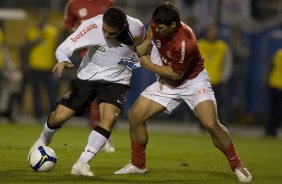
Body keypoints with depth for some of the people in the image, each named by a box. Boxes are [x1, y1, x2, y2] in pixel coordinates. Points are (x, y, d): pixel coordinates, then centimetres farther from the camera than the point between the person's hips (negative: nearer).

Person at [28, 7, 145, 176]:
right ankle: (43, 140, 34)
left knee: (109, 118, -27)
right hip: (88, 75, 0)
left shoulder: (137, 28, -20)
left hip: (116, 81, 0)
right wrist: (63, 61, -48)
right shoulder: (92, 25, -25)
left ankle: (81, 164, -22)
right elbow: (64, 47, -28)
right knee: (59, 117, -3)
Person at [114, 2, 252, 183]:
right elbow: (150, 36, 9)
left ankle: (237, 166, -5)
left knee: (211, 124, -24)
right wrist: (141, 49, -9)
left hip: (193, 81, -7)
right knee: (135, 115, -2)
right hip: (167, 82, 7)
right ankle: (138, 164, 16)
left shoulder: (184, 43, -36)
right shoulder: (156, 24, -17)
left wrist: (148, 64, -12)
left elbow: (175, 74, -22)